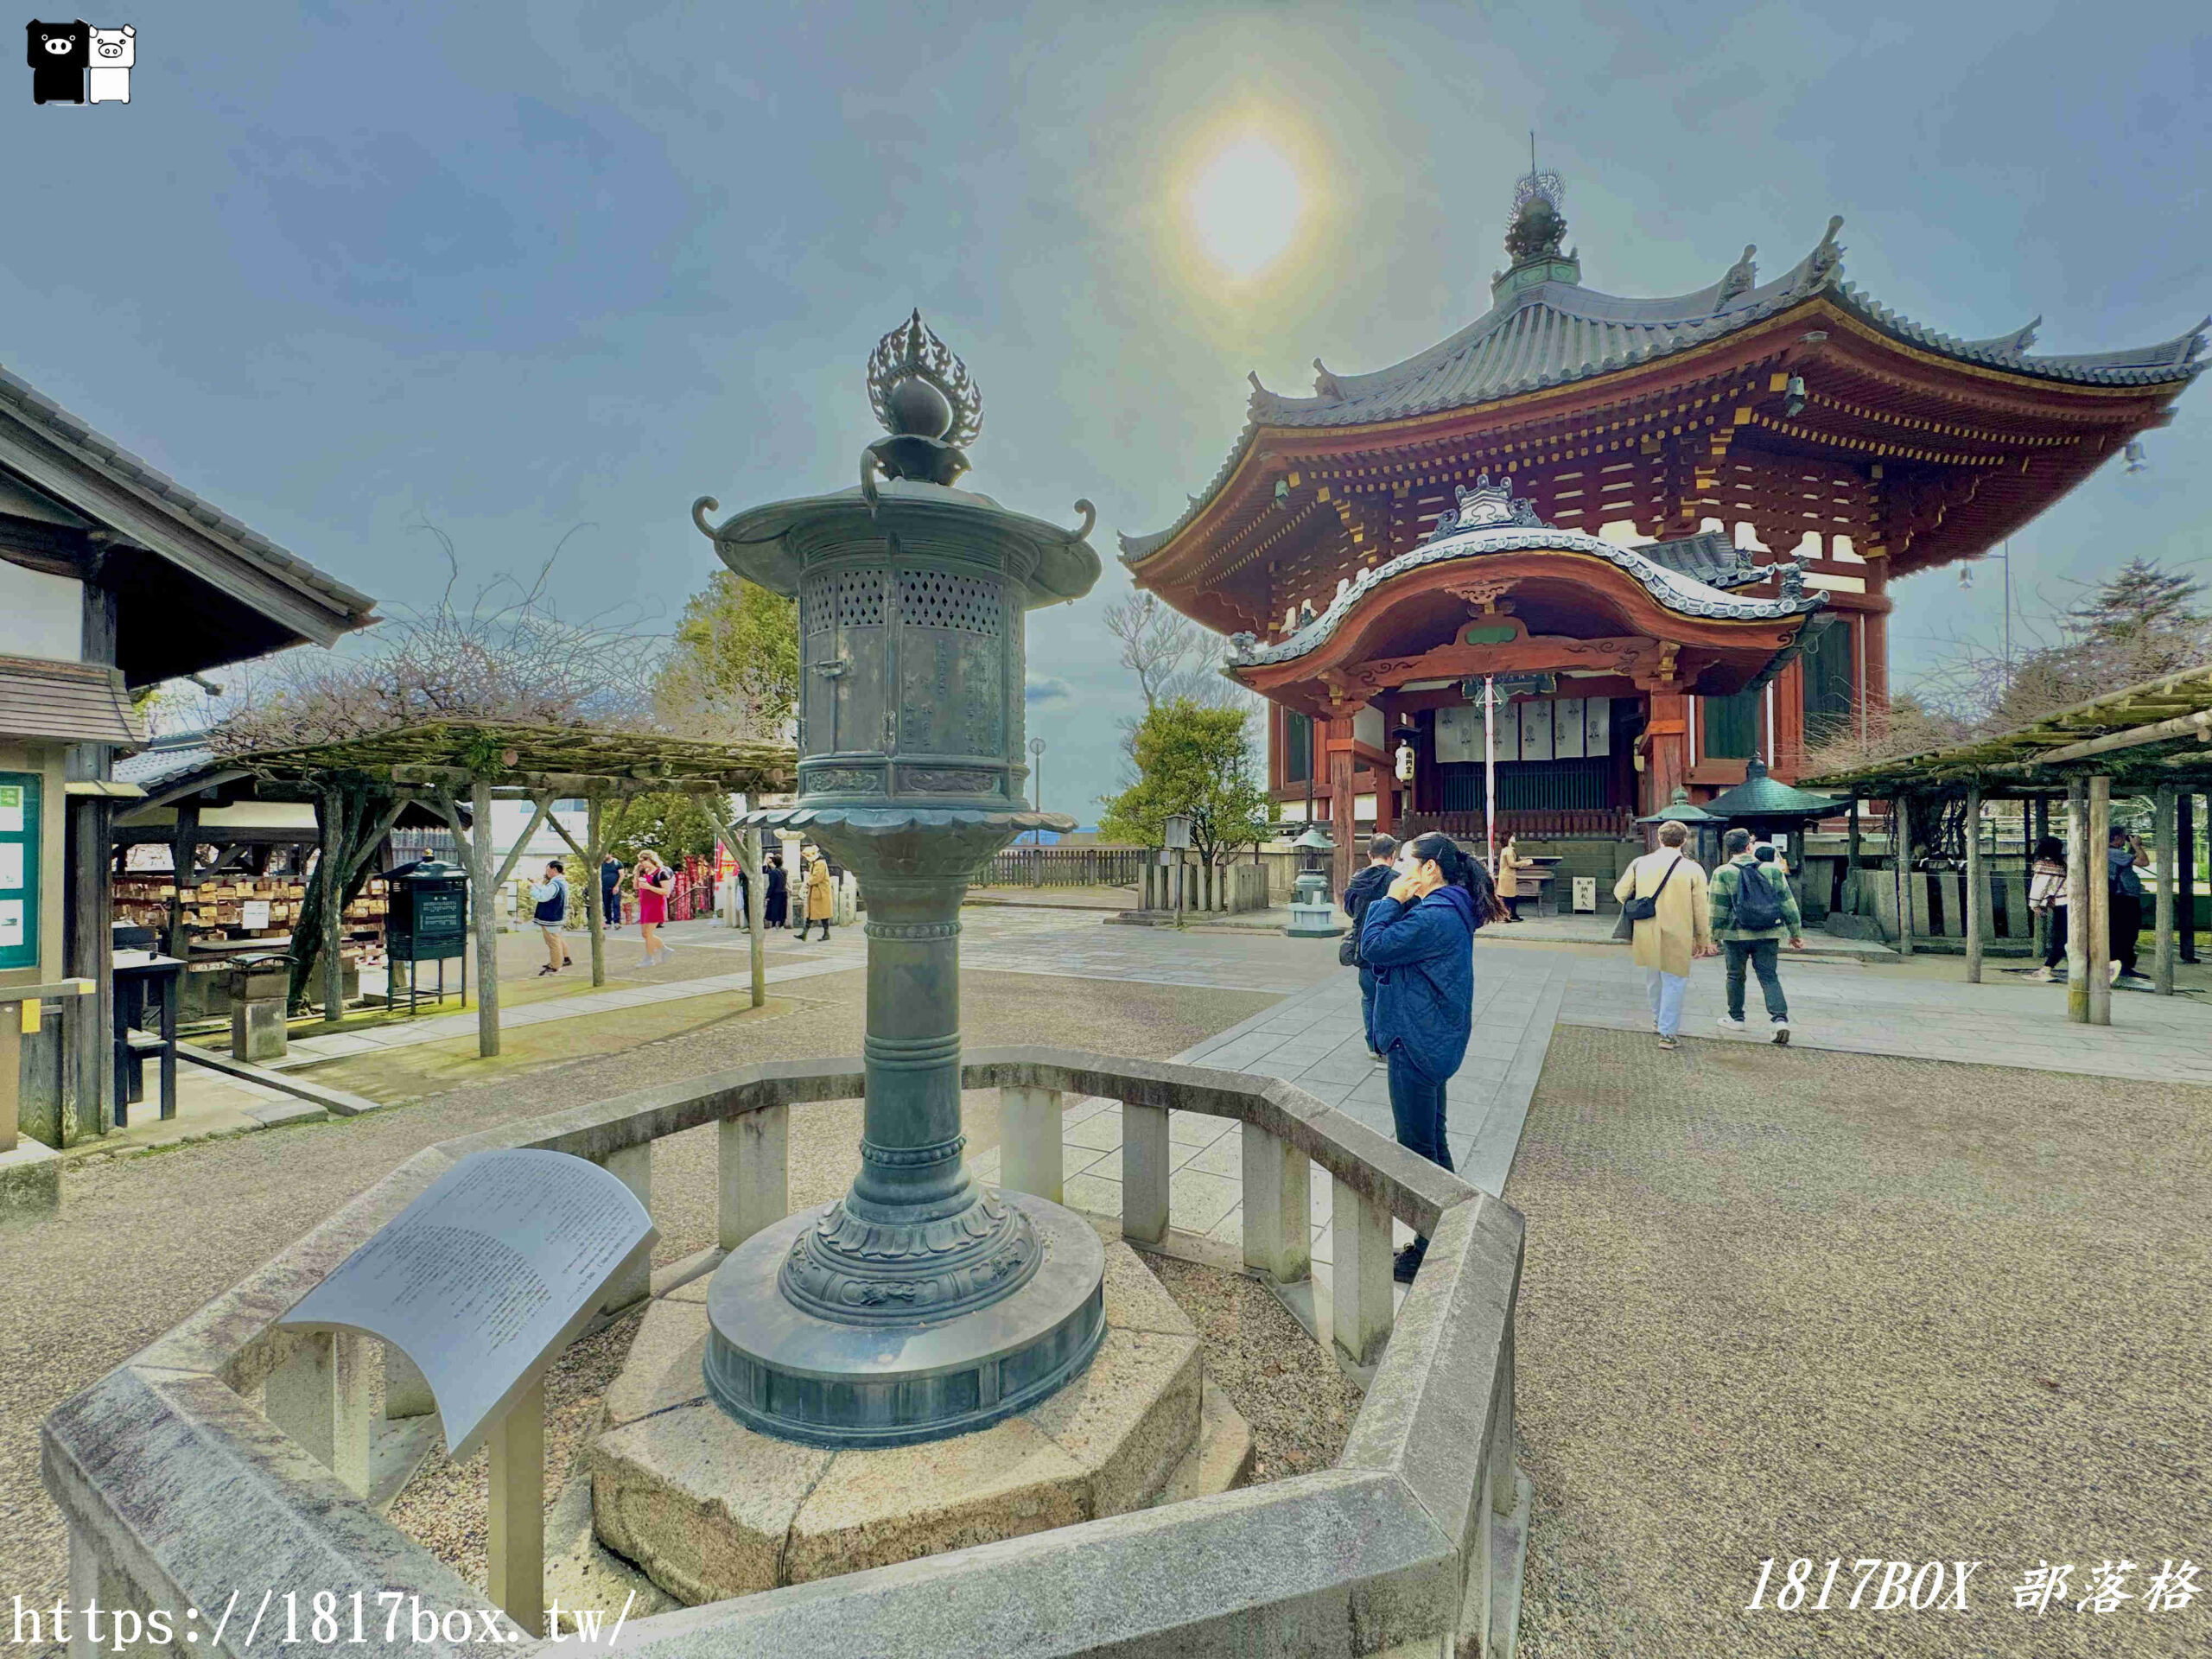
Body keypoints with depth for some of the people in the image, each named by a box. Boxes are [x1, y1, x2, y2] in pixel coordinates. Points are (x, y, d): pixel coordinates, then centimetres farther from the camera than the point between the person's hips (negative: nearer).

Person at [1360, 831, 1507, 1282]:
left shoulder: (1434, 916, -25)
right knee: (1433, 1142, 22)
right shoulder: (1449, 911, 8)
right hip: (1433, 1041, 11)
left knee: (1418, 1151, 4)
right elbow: (1395, 948, 11)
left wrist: (1392, 900, -14)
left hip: (1417, 1046, -11)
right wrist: (1396, 903, -1)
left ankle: (1428, 1255, 19)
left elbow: (1374, 947, -23)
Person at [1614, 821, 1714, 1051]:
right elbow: (1700, 910, -3)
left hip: (1646, 935, 3)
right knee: (1674, 981, 6)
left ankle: (1659, 1019, 40)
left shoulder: (1640, 863, 0)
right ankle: (1668, 1033, 6)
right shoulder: (1692, 869, -7)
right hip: (1676, 937, -3)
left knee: (1653, 977, 21)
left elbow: (1620, 892, 7)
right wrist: (1703, 941, 7)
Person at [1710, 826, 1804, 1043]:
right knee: (1769, 977, 7)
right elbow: (1788, 903, 6)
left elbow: (1718, 910, -7)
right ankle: (1780, 1018, -8)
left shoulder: (1723, 873, -7)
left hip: (1737, 935, -2)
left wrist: (1714, 935, -1)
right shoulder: (1772, 870, 3)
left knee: (1735, 976, 13)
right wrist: (1795, 932, 13)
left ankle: (1735, 1018, 23)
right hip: (1768, 935, 2)